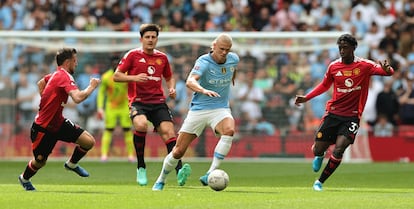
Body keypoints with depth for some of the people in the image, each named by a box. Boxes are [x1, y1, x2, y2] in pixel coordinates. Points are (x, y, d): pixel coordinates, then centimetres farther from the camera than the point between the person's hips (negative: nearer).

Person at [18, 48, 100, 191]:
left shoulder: (56, 75, 5)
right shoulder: (65, 77, -24)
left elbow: (41, 83, 26)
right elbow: (78, 98, -40)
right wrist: (91, 87, -24)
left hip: (58, 123, 8)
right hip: (43, 128, -8)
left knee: (89, 142, -5)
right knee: (40, 161, 8)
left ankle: (71, 164, 21)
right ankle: (24, 179, 39)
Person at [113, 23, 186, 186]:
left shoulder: (162, 57, 14)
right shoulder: (133, 55, 3)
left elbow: (169, 77, 29)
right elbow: (116, 76, 2)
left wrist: (172, 88, 7)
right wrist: (134, 78, -15)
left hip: (158, 102, 4)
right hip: (138, 101, -4)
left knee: (168, 130, -17)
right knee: (141, 124, -32)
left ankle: (179, 169, -25)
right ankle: (141, 167, -16)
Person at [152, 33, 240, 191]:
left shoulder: (233, 59, -1)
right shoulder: (203, 62, -18)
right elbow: (190, 81, -36)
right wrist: (204, 90, -54)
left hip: (220, 109, 3)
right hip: (198, 110, -3)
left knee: (229, 131, -33)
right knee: (179, 151, -1)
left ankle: (211, 173, -31)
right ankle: (161, 180, 25)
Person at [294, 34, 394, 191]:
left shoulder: (364, 65, -5)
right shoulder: (333, 66, 3)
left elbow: (388, 71, -10)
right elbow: (324, 85, 19)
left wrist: (387, 70, -35)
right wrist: (306, 98, 11)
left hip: (352, 116, -3)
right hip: (333, 113, 3)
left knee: (338, 150, -19)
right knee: (317, 150, 1)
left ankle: (320, 181, -2)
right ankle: (320, 156, 41)